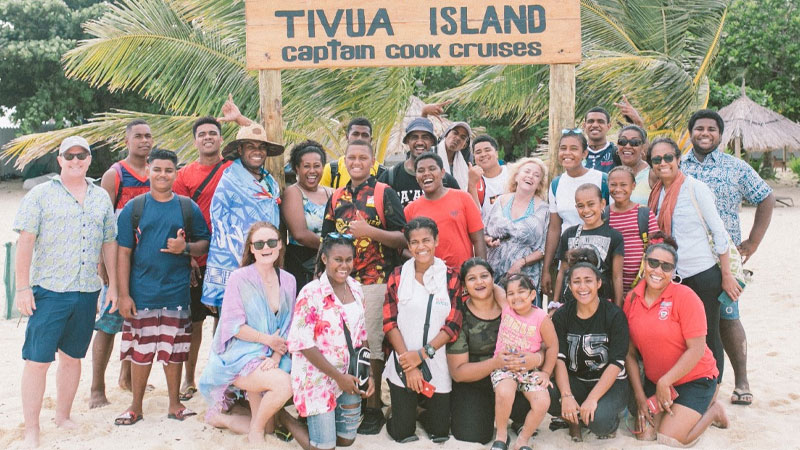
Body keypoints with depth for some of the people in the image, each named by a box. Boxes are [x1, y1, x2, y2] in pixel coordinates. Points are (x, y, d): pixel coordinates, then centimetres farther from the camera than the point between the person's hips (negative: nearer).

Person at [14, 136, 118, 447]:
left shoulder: (101, 198, 12)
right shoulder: (41, 195, 0)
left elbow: (109, 243, 15)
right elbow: (25, 242, -5)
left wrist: (113, 285, 12)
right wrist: (22, 288, -10)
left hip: (87, 292, 4)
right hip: (49, 290, -4)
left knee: (72, 357, 14)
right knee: (37, 360, -2)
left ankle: (63, 416, 29)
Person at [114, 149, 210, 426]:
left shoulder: (188, 208, 6)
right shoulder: (134, 208, 3)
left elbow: (205, 244, 10)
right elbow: (123, 253, 1)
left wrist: (186, 247, -13)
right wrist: (124, 295, -5)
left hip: (177, 292, 1)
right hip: (142, 292, 0)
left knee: (174, 350, 8)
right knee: (140, 350, 7)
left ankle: (174, 403, 23)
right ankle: (136, 406, 22)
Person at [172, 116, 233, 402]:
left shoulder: (233, 168, 5)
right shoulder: (184, 174, 4)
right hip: (196, 260, 0)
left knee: (223, 317, 7)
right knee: (194, 320, 7)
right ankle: (189, 379, 21)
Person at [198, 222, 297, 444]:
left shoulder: (288, 281, 5)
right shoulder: (239, 278, -10)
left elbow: (288, 326, 6)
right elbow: (234, 326, -12)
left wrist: (276, 357, -10)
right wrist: (268, 340, -13)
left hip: (269, 359, 6)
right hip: (239, 356, -6)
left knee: (266, 427, 3)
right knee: (283, 384, -31)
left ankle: (220, 417, 27)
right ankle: (256, 430, -4)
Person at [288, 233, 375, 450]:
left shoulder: (356, 289, 3)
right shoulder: (311, 293, -16)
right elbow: (302, 343, -18)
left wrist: (368, 373, 1)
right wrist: (339, 376, -18)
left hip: (350, 378, 6)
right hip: (318, 378, -6)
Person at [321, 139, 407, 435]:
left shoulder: (384, 194, -2)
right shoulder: (337, 197, 13)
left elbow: (402, 239, -7)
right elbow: (327, 238, 19)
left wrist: (370, 231, -21)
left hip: (375, 281, -5)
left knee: (372, 343, -1)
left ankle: (373, 408, 10)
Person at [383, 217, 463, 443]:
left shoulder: (451, 277, -2)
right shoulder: (398, 276, -1)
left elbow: (453, 325, -6)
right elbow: (389, 322, -5)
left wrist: (422, 354, -16)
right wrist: (408, 364, -13)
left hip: (438, 366, 0)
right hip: (403, 366, 0)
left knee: (440, 434, 8)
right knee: (402, 434, 5)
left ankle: (426, 405, 38)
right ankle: (408, 407, 36)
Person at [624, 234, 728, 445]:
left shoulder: (685, 297, -17)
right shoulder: (632, 299, -3)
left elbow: (696, 350, -18)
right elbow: (630, 352, -1)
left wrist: (665, 382, -17)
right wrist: (640, 397, -5)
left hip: (693, 379, -5)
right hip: (654, 381, 5)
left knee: (668, 440, -13)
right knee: (644, 434, -7)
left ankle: (712, 410, 14)